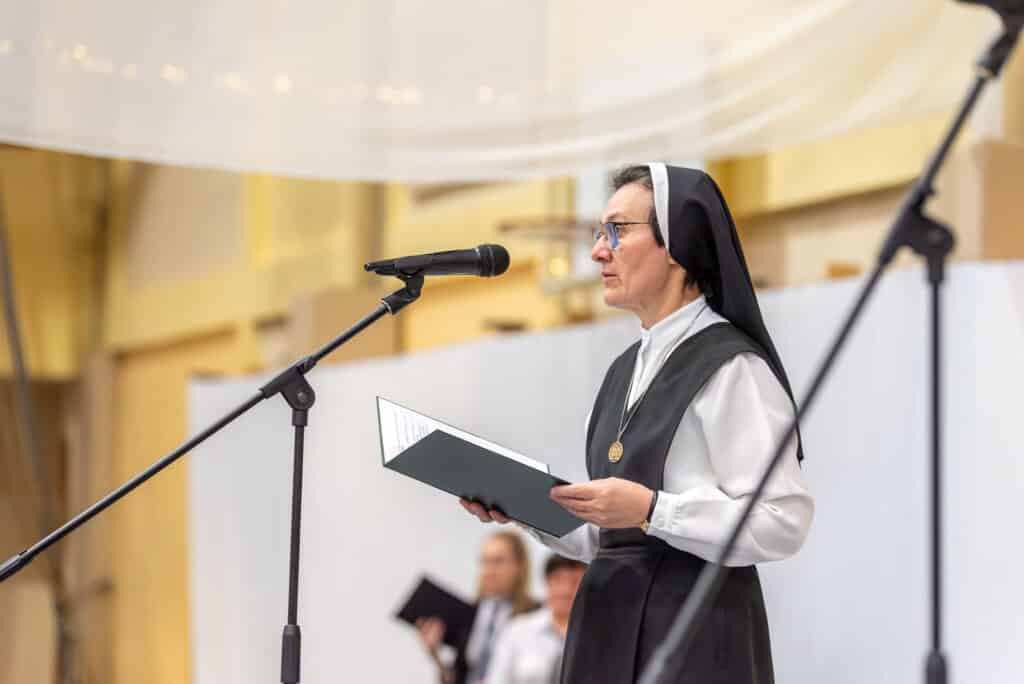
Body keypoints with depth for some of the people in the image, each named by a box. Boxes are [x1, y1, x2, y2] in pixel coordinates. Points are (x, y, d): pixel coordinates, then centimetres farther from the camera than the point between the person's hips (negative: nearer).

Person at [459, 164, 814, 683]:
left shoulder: (732, 368, -11)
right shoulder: (627, 368, 13)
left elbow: (782, 523, -18)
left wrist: (651, 510, -24)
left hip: (694, 636, -7)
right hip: (609, 629, 7)